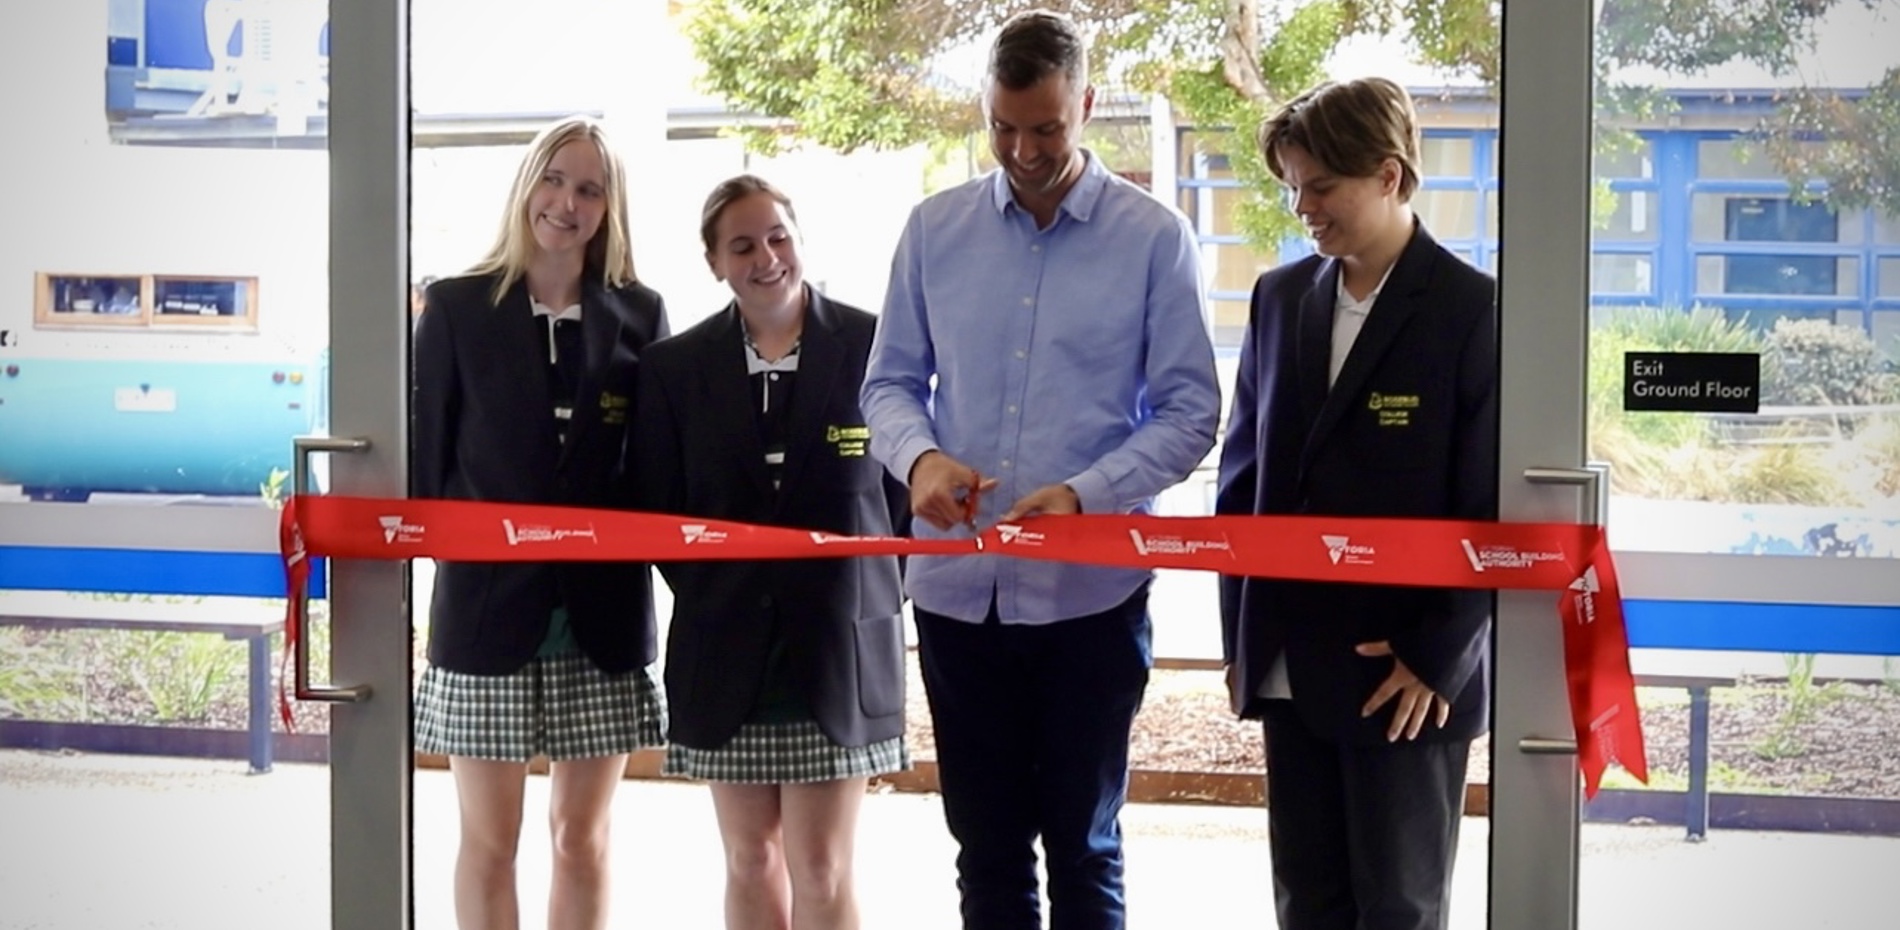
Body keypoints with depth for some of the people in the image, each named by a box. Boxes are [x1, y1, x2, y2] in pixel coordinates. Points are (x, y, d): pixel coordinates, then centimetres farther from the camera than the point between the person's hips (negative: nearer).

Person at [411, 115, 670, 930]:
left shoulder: (639, 314, 5)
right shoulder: (457, 307, 1)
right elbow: (426, 450, 1)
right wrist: (447, 544, -7)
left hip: (603, 612, 2)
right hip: (490, 602, -1)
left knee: (583, 838, 9)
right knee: (489, 839, 4)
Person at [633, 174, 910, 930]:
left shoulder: (873, 344, -3)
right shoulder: (676, 367, 4)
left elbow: (907, 485, 1)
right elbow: (659, 508, 10)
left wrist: (878, 592, -1)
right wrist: (706, 594, 4)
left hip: (840, 642, -2)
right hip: (726, 648, 3)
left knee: (820, 867, -2)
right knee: (750, 861, 9)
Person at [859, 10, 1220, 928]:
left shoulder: (1154, 238, -4)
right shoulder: (935, 229, 5)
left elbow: (1189, 411, -5)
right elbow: (890, 382, 9)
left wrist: (1083, 496, -19)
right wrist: (919, 457, -13)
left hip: (1090, 586, -3)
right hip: (958, 582, 3)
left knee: (1082, 846, 8)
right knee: (985, 844, 13)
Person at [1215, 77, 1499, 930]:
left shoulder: (1473, 311, -9)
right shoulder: (1281, 297, 8)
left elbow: (1494, 511, -10)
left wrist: (1437, 657, -13)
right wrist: (1240, 636, 9)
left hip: (1407, 677, -5)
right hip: (1291, 668, 5)